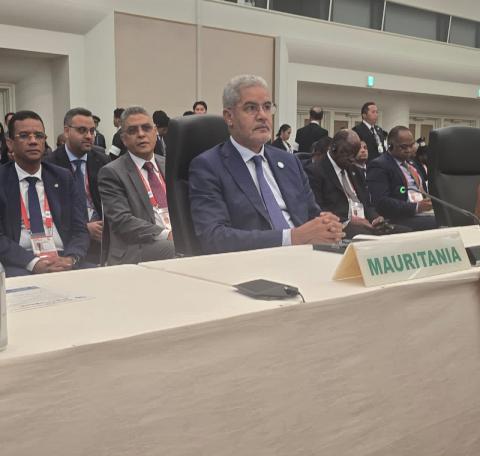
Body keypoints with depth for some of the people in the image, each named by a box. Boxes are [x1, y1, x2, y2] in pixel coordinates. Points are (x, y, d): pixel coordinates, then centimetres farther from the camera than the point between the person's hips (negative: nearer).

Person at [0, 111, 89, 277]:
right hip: (19, 266, -2)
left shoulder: (63, 178, 12)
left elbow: (80, 230, 6)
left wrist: (70, 259, -15)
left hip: (64, 261, 3)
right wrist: (33, 262, -20)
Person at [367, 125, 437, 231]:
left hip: (426, 213, 9)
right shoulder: (379, 166, -4)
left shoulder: (411, 163, 23)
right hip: (401, 219, -8)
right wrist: (416, 207, -21)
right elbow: (381, 202, -15)